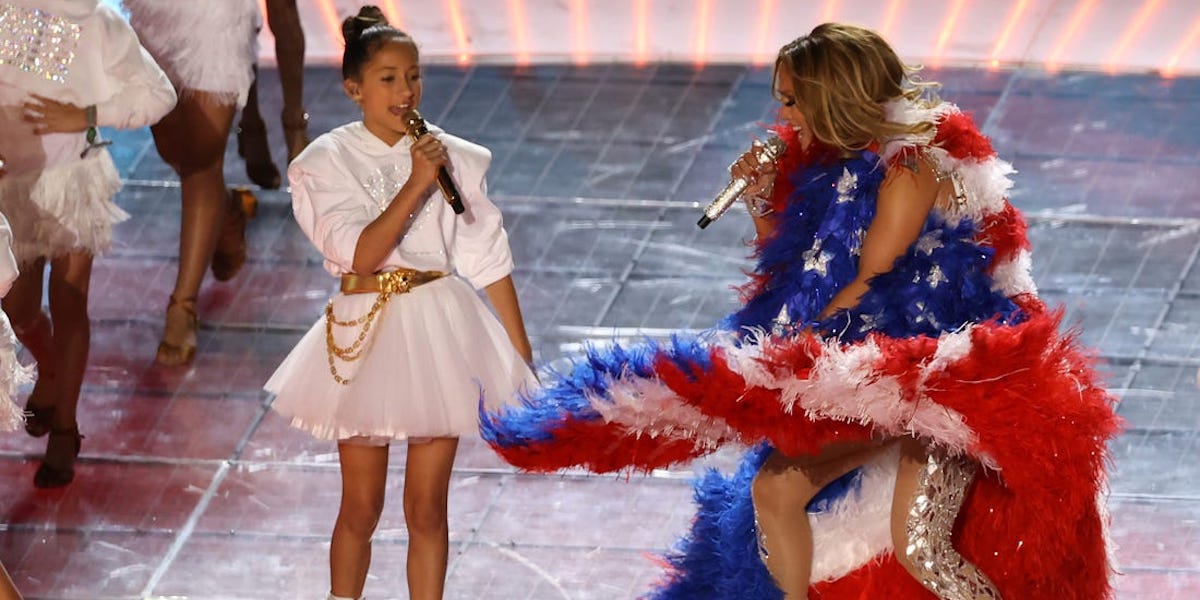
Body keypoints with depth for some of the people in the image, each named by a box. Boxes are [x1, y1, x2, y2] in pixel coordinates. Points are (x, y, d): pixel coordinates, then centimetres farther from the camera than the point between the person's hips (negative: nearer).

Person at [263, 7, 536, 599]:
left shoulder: (451, 156, 2)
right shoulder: (329, 161, -3)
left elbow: (488, 259, 5)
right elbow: (361, 253, -16)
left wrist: (523, 356, 4)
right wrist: (416, 185, -20)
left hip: (439, 331, 1)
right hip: (365, 334, -1)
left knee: (427, 509, 6)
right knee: (361, 507, 7)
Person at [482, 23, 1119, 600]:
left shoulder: (911, 167, -14)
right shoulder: (836, 167, 13)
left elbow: (868, 285, -16)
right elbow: (794, 276, 19)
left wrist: (791, 354, -12)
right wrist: (760, 205, 4)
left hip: (946, 378, -9)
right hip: (876, 383, 9)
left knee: (916, 545, -22)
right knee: (774, 487, 2)